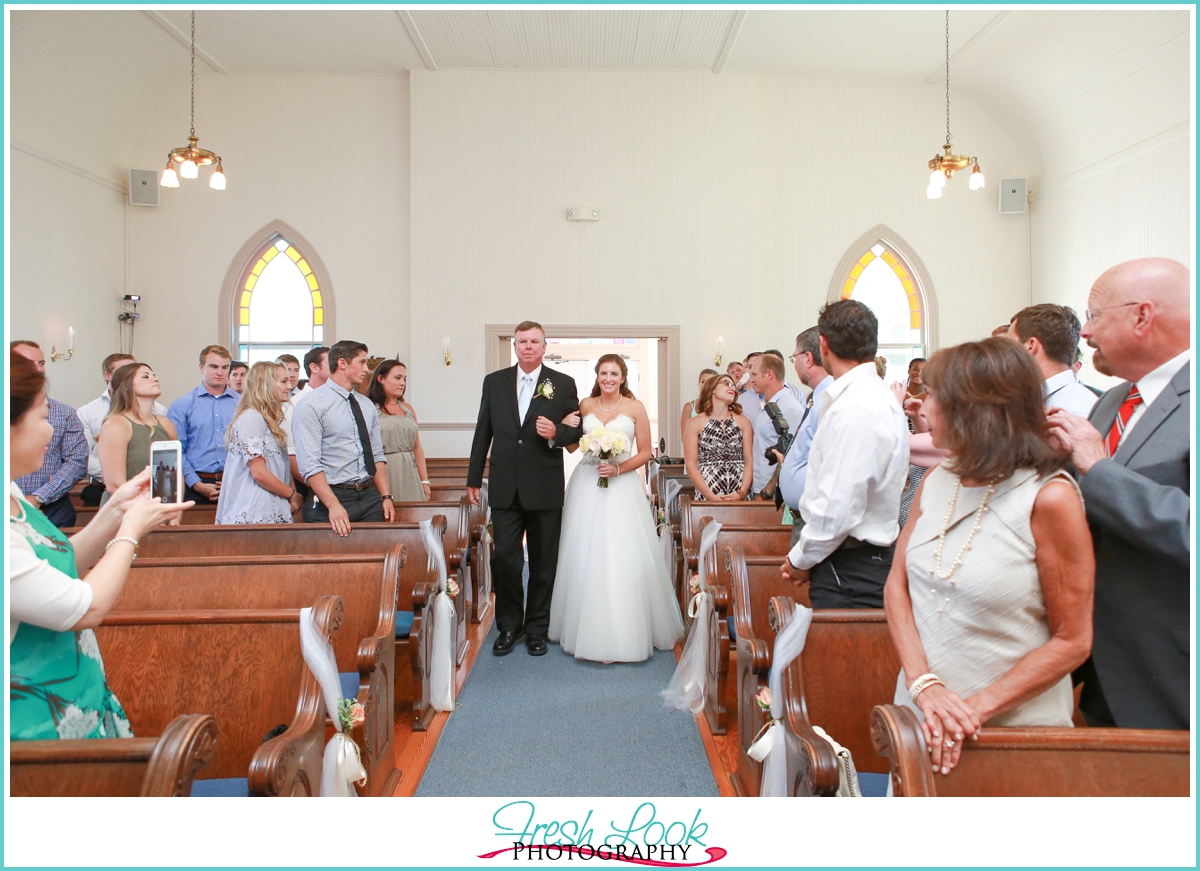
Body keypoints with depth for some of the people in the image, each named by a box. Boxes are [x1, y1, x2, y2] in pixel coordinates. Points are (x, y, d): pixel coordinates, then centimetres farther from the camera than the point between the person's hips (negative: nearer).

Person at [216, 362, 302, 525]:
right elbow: (259, 473, -15)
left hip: (271, 511, 8)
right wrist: (292, 495, -4)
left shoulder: (269, 419, 18)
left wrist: (291, 496, 2)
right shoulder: (251, 417, -9)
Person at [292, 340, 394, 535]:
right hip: (331, 497, -5)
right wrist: (334, 505, -22)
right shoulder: (312, 405, -7)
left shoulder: (367, 405, 12)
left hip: (370, 497, 6)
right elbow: (309, 464, -15)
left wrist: (386, 496, 4)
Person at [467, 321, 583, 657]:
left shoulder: (563, 384, 2)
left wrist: (556, 434, -17)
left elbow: (577, 430, 5)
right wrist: (474, 479, 11)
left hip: (545, 488, -1)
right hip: (505, 487, 1)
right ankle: (508, 626, 20)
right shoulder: (494, 381, 8)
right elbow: (483, 432, 10)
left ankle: (536, 628, 23)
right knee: (504, 559, 1)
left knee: (543, 563, 8)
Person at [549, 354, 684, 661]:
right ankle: (588, 629, 17)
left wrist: (618, 468, -13)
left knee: (623, 557, -6)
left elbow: (645, 452, 1)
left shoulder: (635, 407, 1)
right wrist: (565, 428, -3)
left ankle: (622, 633, 3)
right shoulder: (585, 405, 9)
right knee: (586, 556, 4)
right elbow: (572, 446, 16)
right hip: (586, 486, 3)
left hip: (622, 486, -2)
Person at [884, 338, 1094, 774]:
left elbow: (1072, 641, -12)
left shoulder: (1049, 498, -16)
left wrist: (977, 708, -19)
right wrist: (924, 683, -12)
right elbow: (897, 583, 1)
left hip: (1011, 725, -5)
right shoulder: (937, 479, 0)